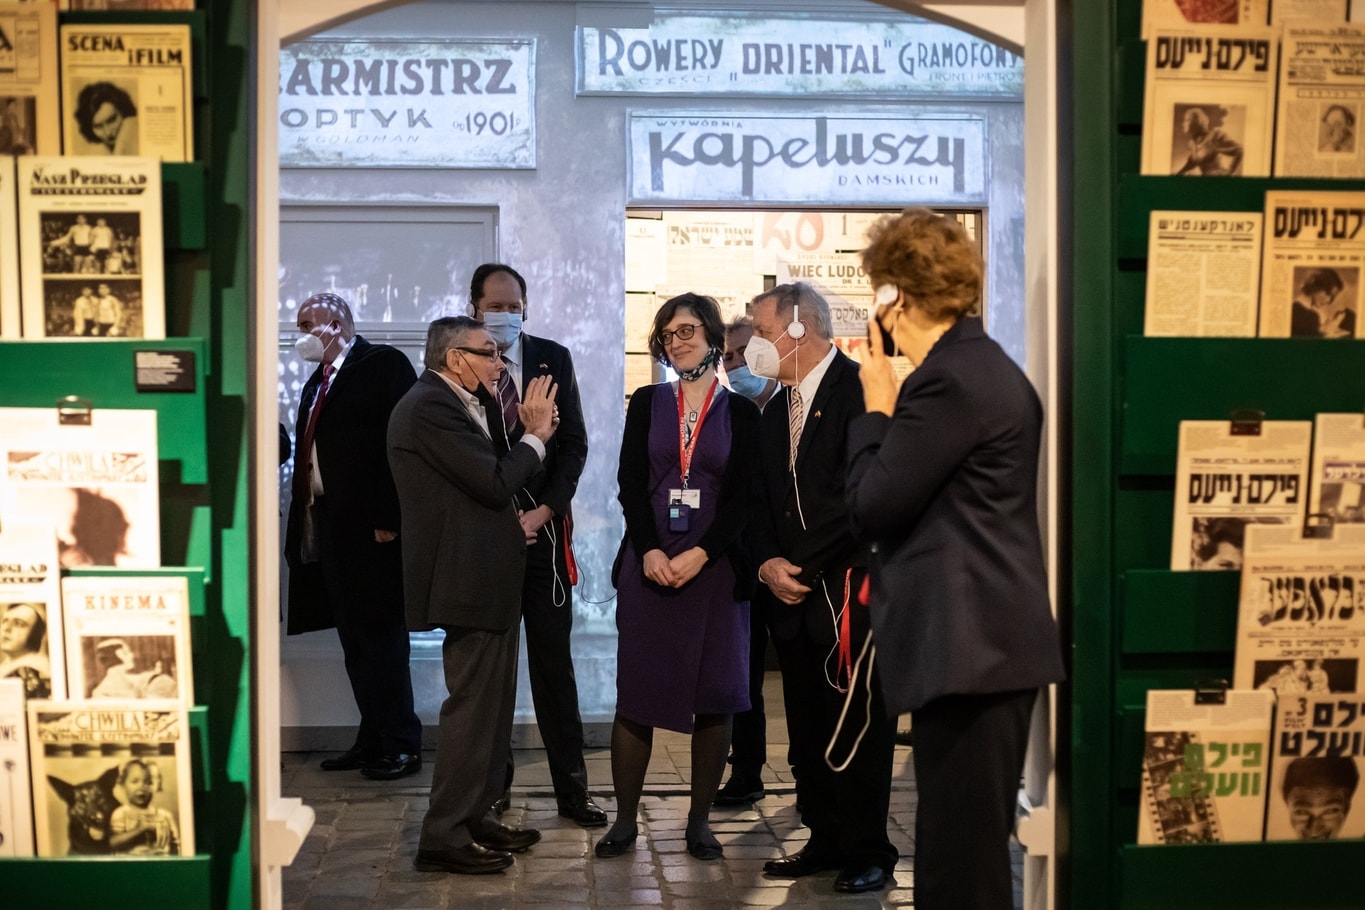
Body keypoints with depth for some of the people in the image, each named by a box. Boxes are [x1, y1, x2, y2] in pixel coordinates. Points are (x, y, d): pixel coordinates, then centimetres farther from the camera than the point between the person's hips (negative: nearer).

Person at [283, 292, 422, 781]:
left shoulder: (385, 364, -6)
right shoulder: (318, 381, 19)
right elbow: (310, 453, 17)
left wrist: (388, 518, -20)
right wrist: (305, 527, 10)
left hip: (373, 528, -8)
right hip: (329, 529, 8)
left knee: (381, 635, -4)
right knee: (354, 640, 11)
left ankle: (401, 744, 3)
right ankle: (373, 739, 18)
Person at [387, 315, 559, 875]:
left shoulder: (454, 405, 15)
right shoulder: (430, 406, -17)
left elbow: (492, 472, 15)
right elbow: (495, 483, -21)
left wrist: (528, 431, 3)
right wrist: (535, 436, -7)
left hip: (486, 576, 11)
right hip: (469, 578, -11)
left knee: (490, 703, 17)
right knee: (473, 706, -6)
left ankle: (475, 817, 27)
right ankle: (443, 839, 2)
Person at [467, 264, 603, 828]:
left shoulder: (553, 359, 7)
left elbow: (574, 444, 6)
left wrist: (543, 511, -6)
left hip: (543, 527, 1)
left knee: (554, 661, 3)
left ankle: (572, 790, 7)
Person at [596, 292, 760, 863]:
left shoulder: (740, 412, 5)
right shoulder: (647, 403, 9)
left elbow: (743, 496, -2)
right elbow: (630, 483, 1)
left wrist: (700, 554, -14)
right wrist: (649, 550, -13)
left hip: (715, 567, -1)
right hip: (648, 564, 1)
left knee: (715, 696, 2)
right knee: (635, 692, 1)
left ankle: (699, 821, 13)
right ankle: (625, 820, 9)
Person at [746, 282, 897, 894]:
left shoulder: (859, 390, -10)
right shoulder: (778, 409, 17)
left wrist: (799, 565, -12)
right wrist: (768, 564, 0)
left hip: (850, 590, -8)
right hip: (792, 592, 8)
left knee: (858, 724, -1)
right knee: (808, 727, 11)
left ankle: (867, 851, 10)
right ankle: (825, 841, 22)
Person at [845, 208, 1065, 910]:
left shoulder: (950, 379, -16)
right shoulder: (978, 366, 17)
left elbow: (873, 508, -12)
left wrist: (876, 406, -2)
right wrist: (893, 408, 12)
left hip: (970, 644, -11)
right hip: (981, 639, 11)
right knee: (962, 843, 18)